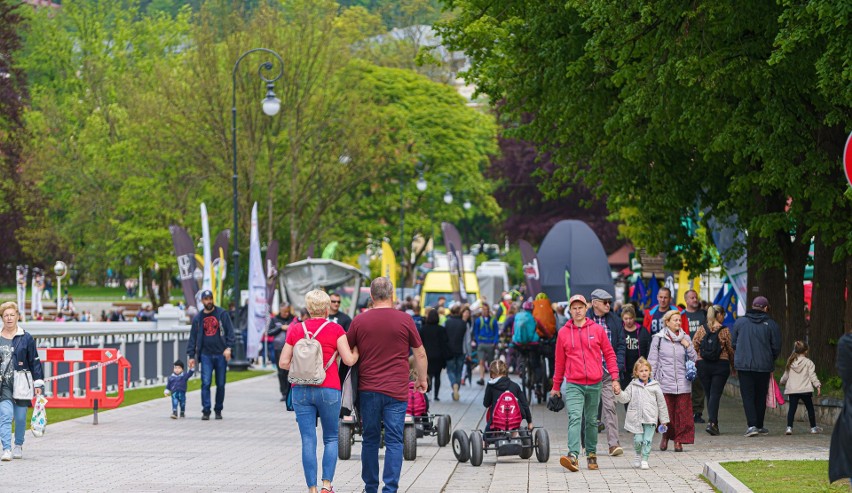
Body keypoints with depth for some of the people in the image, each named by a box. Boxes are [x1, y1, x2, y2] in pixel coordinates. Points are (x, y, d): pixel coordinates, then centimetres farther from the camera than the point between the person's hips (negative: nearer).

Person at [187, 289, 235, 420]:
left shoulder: (222, 314, 3)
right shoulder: (198, 318, 10)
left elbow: (230, 331, -1)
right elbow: (193, 338, 12)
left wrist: (228, 347, -13)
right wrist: (191, 356, 6)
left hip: (221, 354, -1)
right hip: (206, 355, 1)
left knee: (220, 384, 5)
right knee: (206, 383, -10)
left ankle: (218, 410, 16)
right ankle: (206, 411, -11)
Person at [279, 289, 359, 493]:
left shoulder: (295, 330, 4)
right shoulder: (335, 329, -4)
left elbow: (284, 363, 3)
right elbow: (349, 360, -6)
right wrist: (357, 351, 14)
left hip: (301, 390, 2)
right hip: (328, 390, -2)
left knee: (308, 441, 3)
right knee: (331, 438, 11)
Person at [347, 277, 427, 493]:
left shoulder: (359, 321, 2)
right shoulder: (404, 320, -3)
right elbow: (420, 354, 6)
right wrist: (422, 379, 21)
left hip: (368, 390, 2)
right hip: (396, 390, -2)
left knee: (370, 440, 11)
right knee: (394, 441, -1)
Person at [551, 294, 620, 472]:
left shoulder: (597, 330, 4)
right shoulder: (563, 333, 5)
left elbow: (609, 354, 8)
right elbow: (559, 361, 12)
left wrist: (615, 379, 0)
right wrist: (556, 386, 16)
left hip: (594, 384, 1)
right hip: (573, 384, -1)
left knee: (592, 421, 11)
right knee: (575, 418, -16)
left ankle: (592, 454, 23)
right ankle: (573, 455, -27)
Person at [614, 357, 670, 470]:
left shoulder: (654, 386, 5)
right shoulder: (633, 386, 7)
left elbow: (661, 403, 9)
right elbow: (625, 398, 6)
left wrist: (664, 419, 10)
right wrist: (619, 393, -16)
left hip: (650, 418, 0)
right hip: (636, 418, 0)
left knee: (647, 440, -4)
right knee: (638, 439, -2)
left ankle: (644, 460, 5)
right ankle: (638, 455, 25)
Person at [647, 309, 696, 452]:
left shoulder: (685, 338, 9)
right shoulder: (658, 339, 2)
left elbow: (693, 359, 12)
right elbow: (652, 360, 3)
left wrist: (688, 346, -4)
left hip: (683, 383, 2)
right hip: (665, 382, -2)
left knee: (683, 412, -2)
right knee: (666, 412, -2)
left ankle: (679, 440, 8)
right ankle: (665, 436, 22)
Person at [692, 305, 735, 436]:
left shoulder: (701, 329, 2)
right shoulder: (724, 331, -5)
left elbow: (693, 347, 0)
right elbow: (731, 349, -1)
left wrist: (695, 362, 11)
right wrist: (733, 364, 13)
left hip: (703, 365, 3)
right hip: (721, 365, -3)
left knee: (709, 394, 13)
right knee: (715, 394, -5)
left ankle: (714, 423, 19)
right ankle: (711, 422, -21)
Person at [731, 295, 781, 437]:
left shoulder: (740, 322, 1)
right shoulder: (771, 324, -3)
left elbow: (733, 343, 8)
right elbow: (776, 347, 0)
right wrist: (770, 361, 18)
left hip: (743, 365, 0)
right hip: (764, 366, 0)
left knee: (747, 395, 1)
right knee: (761, 396, 12)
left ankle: (752, 425, -12)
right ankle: (759, 426, 18)